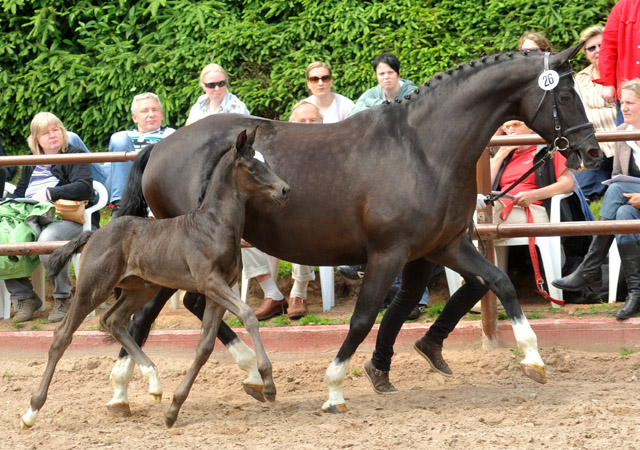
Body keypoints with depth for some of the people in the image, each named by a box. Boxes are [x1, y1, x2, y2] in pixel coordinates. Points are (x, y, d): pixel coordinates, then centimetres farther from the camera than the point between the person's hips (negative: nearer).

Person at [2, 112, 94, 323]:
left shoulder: (75, 155, 9)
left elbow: (85, 188, -6)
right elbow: (18, 194, 31)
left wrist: (49, 193, -12)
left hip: (66, 218, -6)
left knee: (47, 239, -41)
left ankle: (63, 298, -19)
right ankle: (23, 297, -13)